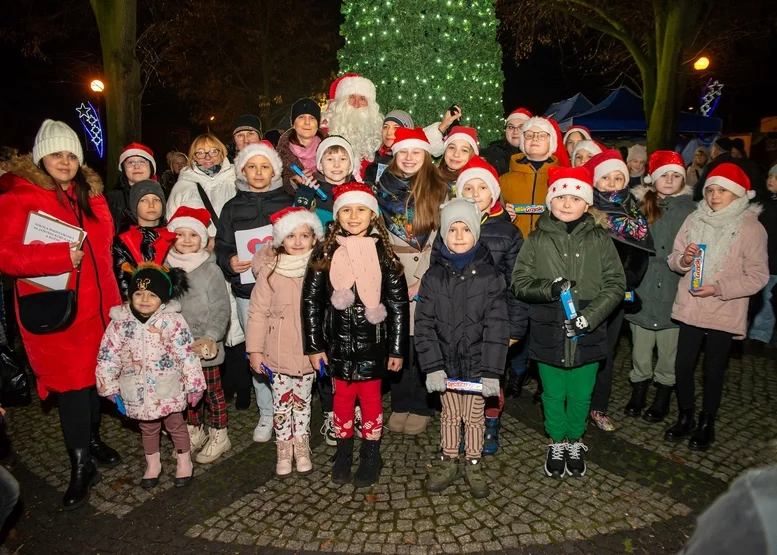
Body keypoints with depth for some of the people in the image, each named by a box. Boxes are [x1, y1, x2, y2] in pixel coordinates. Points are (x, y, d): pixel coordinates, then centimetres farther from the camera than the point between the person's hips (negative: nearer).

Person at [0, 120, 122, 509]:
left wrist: (113, 298, 16)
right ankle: (81, 468, 14)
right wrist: (62, 256, -25)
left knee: (94, 375, 16)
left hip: (96, 306, 6)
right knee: (71, 384, -1)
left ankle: (91, 439, 38)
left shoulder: (91, 196, 13)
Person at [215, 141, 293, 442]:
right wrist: (230, 262, -11)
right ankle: (266, 414, 23)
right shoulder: (232, 208, 11)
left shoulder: (288, 202, 7)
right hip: (248, 292, 2)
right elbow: (221, 248, 9)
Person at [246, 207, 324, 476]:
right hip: (279, 353, -1)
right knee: (282, 402, 13)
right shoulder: (270, 272, -11)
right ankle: (284, 449, 31)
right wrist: (254, 350, -6)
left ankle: (302, 447, 34)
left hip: (309, 352, 1)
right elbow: (258, 313, -7)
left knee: (303, 401, 17)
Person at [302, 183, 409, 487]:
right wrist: (313, 346, -1)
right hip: (338, 342, 1)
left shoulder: (384, 254, -4)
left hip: (372, 342, -1)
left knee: (370, 397, 10)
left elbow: (399, 305, -2)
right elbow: (310, 301, 0)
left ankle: (371, 456, 29)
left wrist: (397, 349, -2)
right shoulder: (326, 253, -2)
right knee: (343, 397, 13)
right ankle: (343, 454, 33)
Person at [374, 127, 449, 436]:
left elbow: (442, 240, -4)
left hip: (427, 276, -2)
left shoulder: (438, 190, 3)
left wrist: (422, 280, -11)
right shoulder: (383, 187, 11)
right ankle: (400, 404, 17)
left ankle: (420, 407, 14)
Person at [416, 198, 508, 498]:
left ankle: (473, 465, 34)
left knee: (474, 417, 13)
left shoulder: (489, 276, -8)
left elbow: (497, 327, -10)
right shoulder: (434, 276, -4)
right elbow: (424, 324, -5)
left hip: (476, 362, -1)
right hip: (446, 361, 1)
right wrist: (432, 366, -11)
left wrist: (492, 371, -13)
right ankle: (448, 463, 35)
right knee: (449, 415, 17)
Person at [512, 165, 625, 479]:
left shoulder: (600, 239, -1)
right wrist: (549, 288, -21)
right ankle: (556, 443, 37)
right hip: (548, 333, 0)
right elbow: (519, 283, -2)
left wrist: (590, 315, -17)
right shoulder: (537, 239, -1)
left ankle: (575, 442, 39)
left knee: (580, 395, 14)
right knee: (553, 394, 14)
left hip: (588, 334, 0)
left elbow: (615, 285, -3)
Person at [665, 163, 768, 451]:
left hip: (724, 312, -3)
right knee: (683, 365, 10)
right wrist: (683, 259, -15)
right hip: (690, 307, 3)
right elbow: (674, 258, 7)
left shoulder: (751, 227, -9)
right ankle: (685, 419, 30)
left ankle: (706, 424, 30)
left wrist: (718, 288, -18)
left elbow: (758, 275, -10)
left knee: (713, 370, 10)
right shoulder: (694, 220, 1)